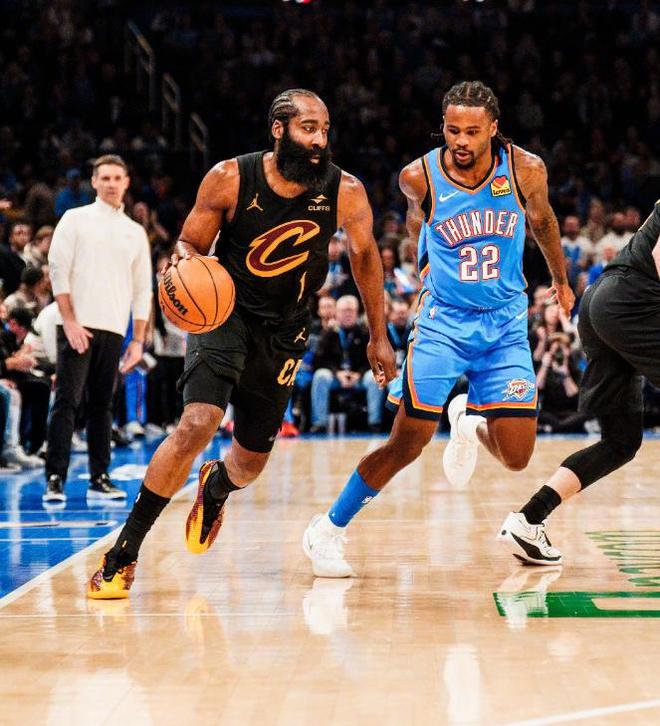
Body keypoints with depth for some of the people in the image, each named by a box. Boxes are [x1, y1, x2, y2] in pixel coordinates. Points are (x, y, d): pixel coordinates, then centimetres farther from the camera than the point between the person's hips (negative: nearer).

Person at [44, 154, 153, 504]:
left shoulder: (135, 232, 14)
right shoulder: (75, 219, 3)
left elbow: (142, 290, 14)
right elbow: (58, 269, -4)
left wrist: (138, 340, 8)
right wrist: (69, 321, -12)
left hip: (113, 331, 4)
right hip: (77, 326, -4)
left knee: (102, 406, 7)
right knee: (67, 402, -8)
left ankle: (99, 479, 11)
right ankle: (55, 479, -7)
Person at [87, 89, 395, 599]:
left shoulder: (345, 192, -14)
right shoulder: (230, 179, -18)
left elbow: (365, 255, 4)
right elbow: (191, 243, -5)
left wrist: (378, 337, 9)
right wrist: (184, 261, -30)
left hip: (283, 332, 3)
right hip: (225, 313, -3)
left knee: (251, 463, 11)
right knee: (198, 424, -26)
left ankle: (214, 489, 52)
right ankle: (123, 554, -14)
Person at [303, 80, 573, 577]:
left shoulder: (526, 170, -10)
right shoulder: (419, 176, -13)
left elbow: (543, 222, 12)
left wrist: (561, 281, 25)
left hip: (505, 323, 2)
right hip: (442, 323, -2)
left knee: (516, 458, -6)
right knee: (407, 443, -10)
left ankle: (471, 421, 30)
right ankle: (328, 530, 8)